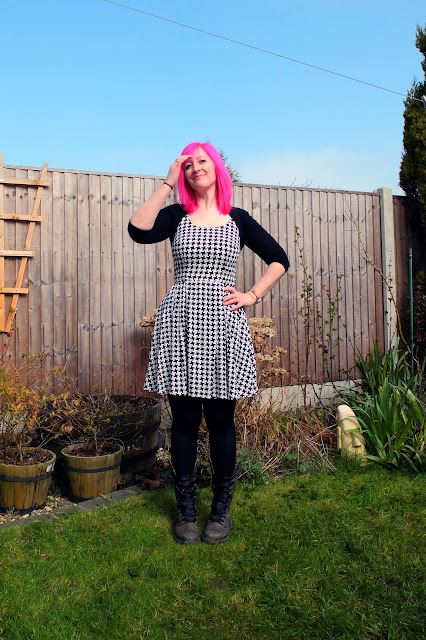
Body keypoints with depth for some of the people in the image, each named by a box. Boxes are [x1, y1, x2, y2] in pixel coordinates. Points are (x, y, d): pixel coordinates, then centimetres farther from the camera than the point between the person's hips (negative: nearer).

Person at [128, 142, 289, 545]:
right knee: (184, 419, 4)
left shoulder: (238, 220, 12)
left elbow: (278, 260, 17)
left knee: (221, 420, 3)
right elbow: (138, 230, -11)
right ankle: (186, 510, 18)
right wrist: (167, 183, -5)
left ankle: (221, 509, 19)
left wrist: (253, 295, 4)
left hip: (223, 324, 0)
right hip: (180, 322, 0)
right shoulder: (176, 216, 10)